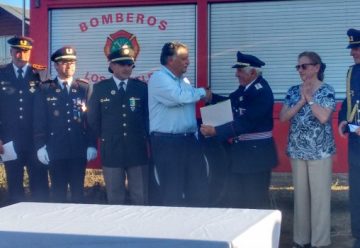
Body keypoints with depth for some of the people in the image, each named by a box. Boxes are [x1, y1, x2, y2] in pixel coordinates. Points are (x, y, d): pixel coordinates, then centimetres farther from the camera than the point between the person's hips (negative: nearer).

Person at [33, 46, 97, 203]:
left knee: (78, 190, 5)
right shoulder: (45, 90, 4)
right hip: (55, 150, 0)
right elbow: (39, 120, 2)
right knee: (58, 191, 5)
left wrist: (91, 145, -3)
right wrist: (40, 146, -6)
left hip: (79, 150, 1)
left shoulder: (84, 89, 7)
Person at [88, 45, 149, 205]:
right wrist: (106, 138, 8)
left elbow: (149, 116, 9)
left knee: (140, 196, 5)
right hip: (112, 150, 0)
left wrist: (147, 140, 5)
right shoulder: (100, 88, 3)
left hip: (138, 150, 0)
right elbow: (93, 119, 8)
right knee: (115, 196, 8)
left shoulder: (142, 87, 4)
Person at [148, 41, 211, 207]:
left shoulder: (184, 80, 17)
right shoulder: (159, 78, -10)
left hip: (188, 140, 8)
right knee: (172, 191, 0)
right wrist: (202, 92, -7)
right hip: (167, 142, -8)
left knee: (199, 187, 9)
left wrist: (195, 135, 15)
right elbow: (180, 97, -24)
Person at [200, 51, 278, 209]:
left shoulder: (261, 91, -20)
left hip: (256, 153, -9)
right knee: (236, 197, 14)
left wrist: (215, 131, -26)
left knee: (256, 200, 1)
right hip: (241, 151, 9)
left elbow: (245, 123, -25)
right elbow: (230, 103, 20)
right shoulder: (246, 87, 6)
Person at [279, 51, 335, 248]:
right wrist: (302, 100, -10)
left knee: (319, 195, -1)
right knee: (300, 194, 10)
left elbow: (324, 117, -20)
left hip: (320, 152, -5)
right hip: (297, 151, 5)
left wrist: (309, 97, -12)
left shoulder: (326, 91, -5)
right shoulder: (293, 91, 9)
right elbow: (283, 117, -1)